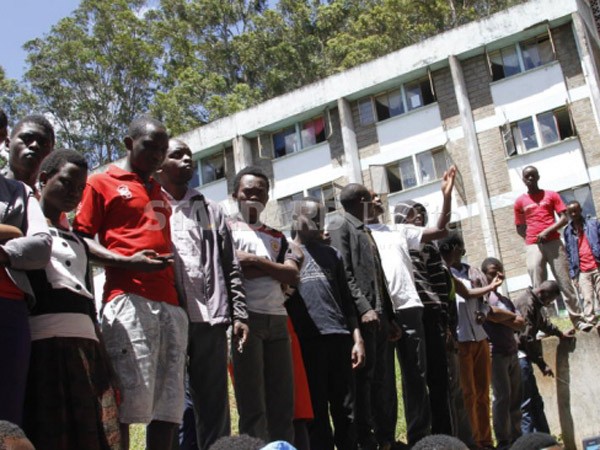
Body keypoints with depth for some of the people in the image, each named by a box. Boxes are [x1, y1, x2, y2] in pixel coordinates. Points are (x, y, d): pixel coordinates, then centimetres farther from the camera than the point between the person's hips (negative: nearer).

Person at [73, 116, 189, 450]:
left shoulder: (161, 193, 27)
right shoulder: (102, 183, 8)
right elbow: (81, 239, 0)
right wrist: (127, 262, -15)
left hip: (171, 303, 6)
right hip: (129, 300, -6)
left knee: (170, 403, 3)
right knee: (126, 398, -9)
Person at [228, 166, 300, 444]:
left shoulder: (277, 237, 22)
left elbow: (293, 276, 7)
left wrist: (254, 260, -4)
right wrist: (275, 269, -2)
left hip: (278, 320, 5)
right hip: (245, 318, -5)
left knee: (283, 405, 5)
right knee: (252, 407, -5)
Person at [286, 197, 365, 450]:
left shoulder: (331, 254, 18)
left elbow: (346, 298, 17)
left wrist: (357, 338, 8)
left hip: (339, 336, 3)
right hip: (306, 341, -3)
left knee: (345, 410, 6)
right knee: (316, 412, 3)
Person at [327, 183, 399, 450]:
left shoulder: (365, 231, 26)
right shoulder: (340, 225, 0)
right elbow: (343, 272, -12)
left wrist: (389, 315, 18)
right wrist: (363, 307, -21)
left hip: (379, 315, 9)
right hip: (361, 315, -9)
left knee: (384, 381, 8)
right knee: (364, 378, -7)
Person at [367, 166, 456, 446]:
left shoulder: (400, 231, 21)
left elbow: (440, 230, 19)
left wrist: (447, 196, 11)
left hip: (408, 308, 4)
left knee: (416, 375, 4)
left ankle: (420, 437, 10)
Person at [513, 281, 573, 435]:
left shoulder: (533, 303, 17)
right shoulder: (527, 303, -17)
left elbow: (543, 322, 37)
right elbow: (527, 338, -21)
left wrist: (560, 334, 51)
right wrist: (542, 364, -17)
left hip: (522, 357, 10)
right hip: (520, 357, -10)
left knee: (536, 402, 13)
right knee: (527, 404, -9)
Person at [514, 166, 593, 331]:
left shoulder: (551, 195, 10)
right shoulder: (520, 201, 11)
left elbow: (564, 218, 2)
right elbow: (520, 228, 14)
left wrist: (547, 231, -12)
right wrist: (533, 239, -1)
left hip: (553, 243, 0)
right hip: (533, 247, 0)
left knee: (565, 283, 0)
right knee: (538, 288, -3)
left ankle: (578, 320, 2)